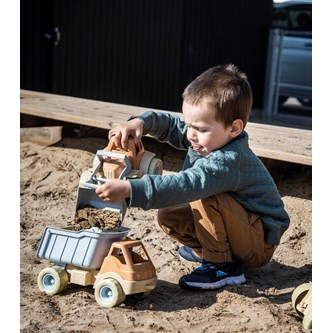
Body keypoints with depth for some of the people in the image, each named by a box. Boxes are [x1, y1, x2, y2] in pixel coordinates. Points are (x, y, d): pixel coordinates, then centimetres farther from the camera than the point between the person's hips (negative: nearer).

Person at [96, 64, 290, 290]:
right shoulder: (210, 139, -6)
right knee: (168, 216, -3)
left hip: (262, 242, -9)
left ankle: (224, 266, -17)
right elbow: (170, 125, 5)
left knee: (205, 196, -32)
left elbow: (185, 185, -46)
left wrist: (129, 189, -52)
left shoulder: (228, 161, -33)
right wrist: (140, 122, -17)